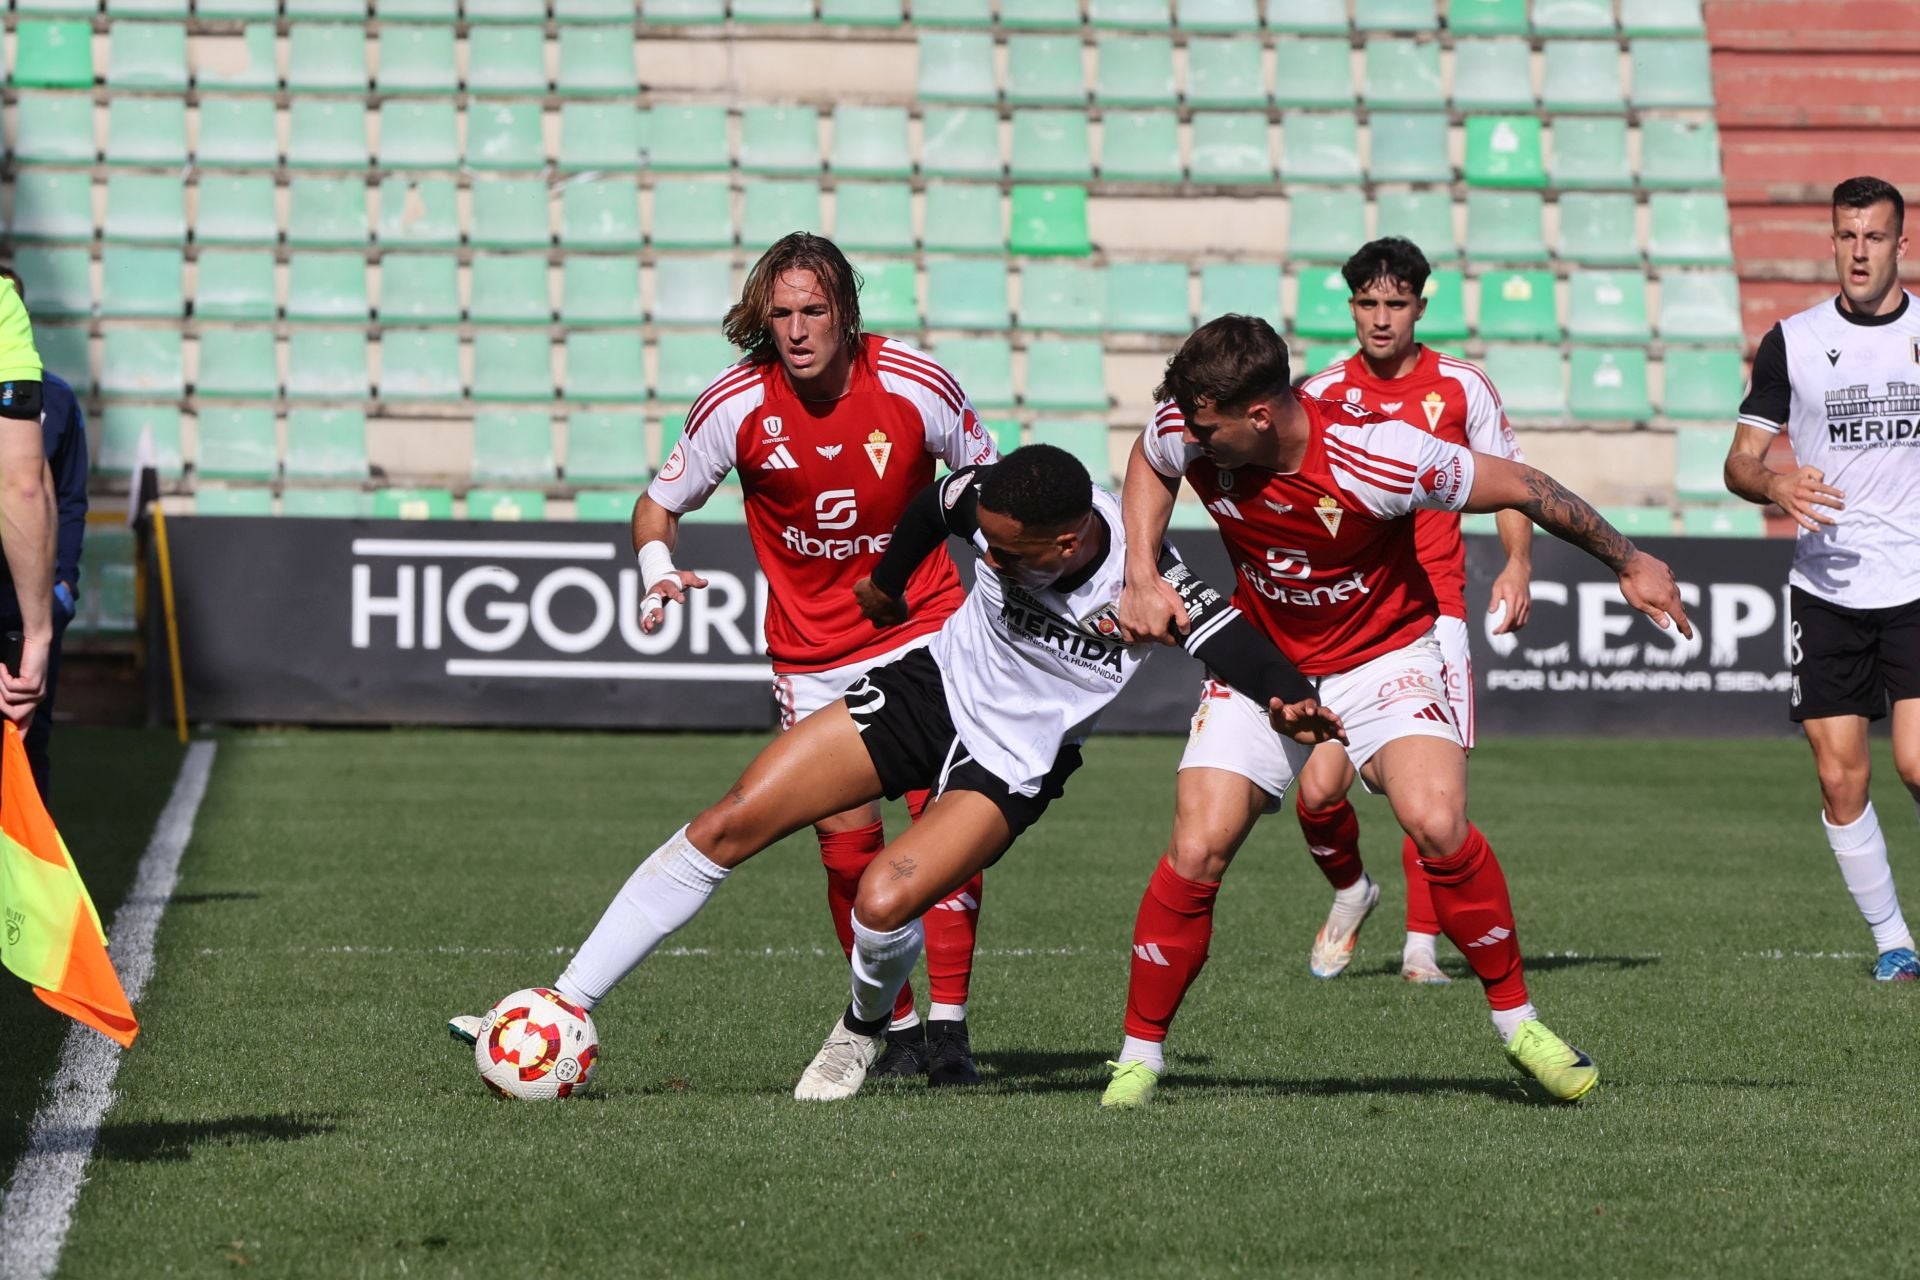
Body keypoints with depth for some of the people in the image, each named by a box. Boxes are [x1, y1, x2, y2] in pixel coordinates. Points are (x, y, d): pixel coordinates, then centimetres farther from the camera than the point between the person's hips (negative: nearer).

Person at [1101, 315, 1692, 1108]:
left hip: (1384, 654, -3)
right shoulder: (1186, 433, -19)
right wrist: (1140, 580, -3)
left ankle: (1518, 1022, -6)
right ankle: (1140, 1054, 5)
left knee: (1437, 823, -25)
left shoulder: (1377, 456, -31)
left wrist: (1627, 562, -7)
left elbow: (1521, 488, -17)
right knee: (1196, 851, -12)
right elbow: (1149, 463, 9)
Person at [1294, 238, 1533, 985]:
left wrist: (1518, 564, -5)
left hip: (1432, 609, -1)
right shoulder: (1320, 395, 6)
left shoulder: (1460, 386, 4)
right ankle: (1349, 891, 22)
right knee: (1319, 789, -9)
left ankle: (1421, 945, 3)